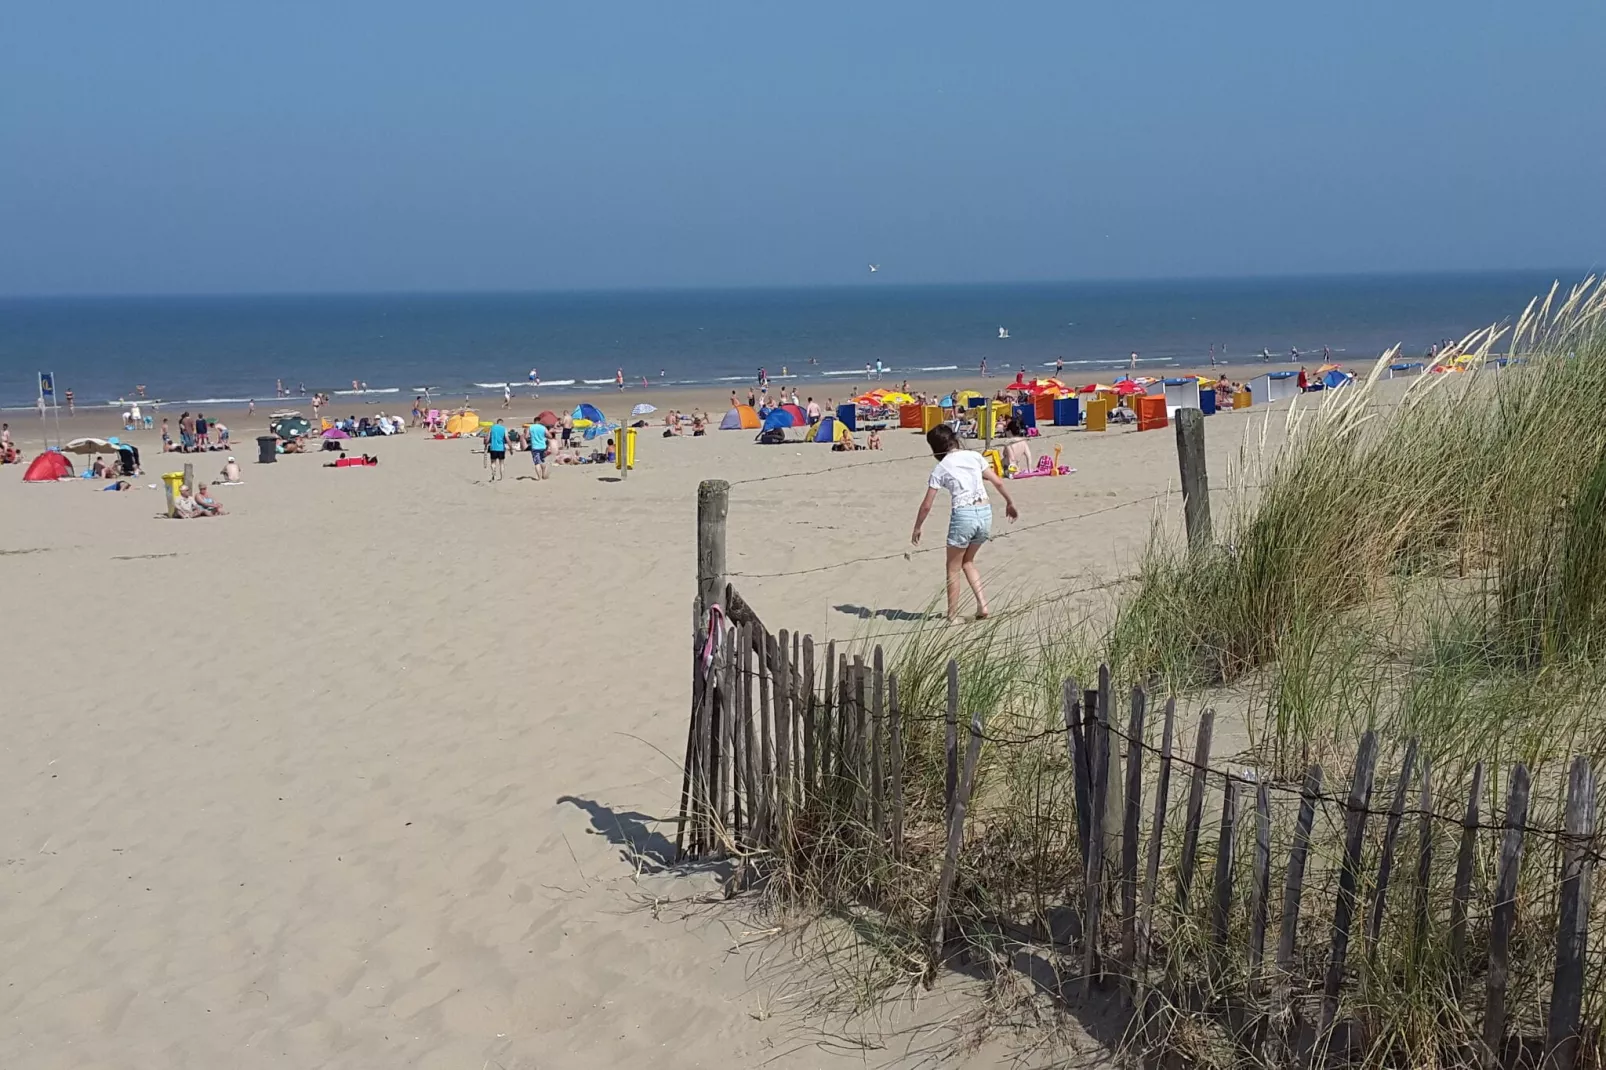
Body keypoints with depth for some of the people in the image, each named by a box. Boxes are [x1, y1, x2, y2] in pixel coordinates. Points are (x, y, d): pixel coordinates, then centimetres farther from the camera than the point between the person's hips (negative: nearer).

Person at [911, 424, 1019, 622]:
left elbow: (926, 505, 2)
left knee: (953, 568, 14)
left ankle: (953, 615, 17)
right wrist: (1010, 503, 22)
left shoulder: (941, 468, -1)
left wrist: (917, 528, 15)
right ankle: (982, 605, 13)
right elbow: (998, 482, 8)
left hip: (963, 515, -5)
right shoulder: (974, 456, 8)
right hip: (985, 512, 5)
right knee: (967, 561, 25)